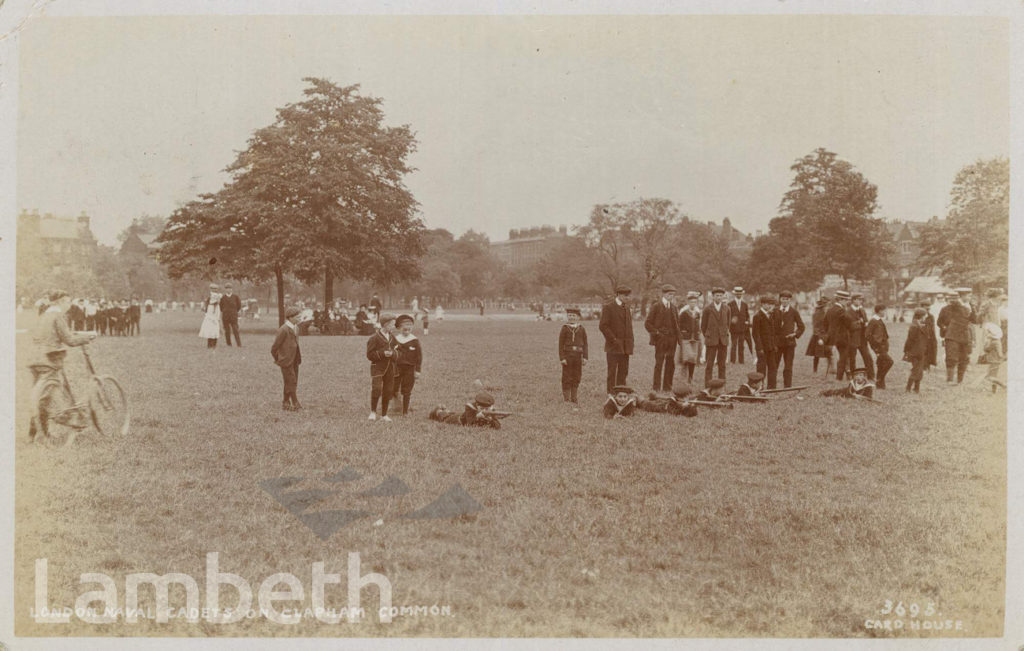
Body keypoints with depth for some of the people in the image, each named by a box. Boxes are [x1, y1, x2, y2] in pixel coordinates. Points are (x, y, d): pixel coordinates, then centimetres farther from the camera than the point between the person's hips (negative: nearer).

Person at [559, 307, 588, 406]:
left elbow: (585, 344, 7)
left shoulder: (581, 329, 6)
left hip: (578, 356, 3)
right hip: (567, 355, -2)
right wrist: (562, 358, -9)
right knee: (567, 379, 0)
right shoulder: (565, 329, 0)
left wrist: (585, 357, -1)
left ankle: (574, 401, 18)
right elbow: (561, 344, -2)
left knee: (576, 379, 9)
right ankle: (566, 400, 7)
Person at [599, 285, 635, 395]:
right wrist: (613, 340, -13)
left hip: (625, 346, 6)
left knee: (623, 371, 6)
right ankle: (611, 393, 0)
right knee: (612, 371, -4)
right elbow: (603, 326, -11)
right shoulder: (608, 307, -5)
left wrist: (630, 341, 12)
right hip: (613, 346, -6)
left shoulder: (626, 307, 17)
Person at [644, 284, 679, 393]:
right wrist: (656, 333, -11)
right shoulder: (656, 306, -3)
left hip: (672, 339, 6)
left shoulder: (673, 307, 16)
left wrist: (677, 335, 11)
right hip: (660, 340, -6)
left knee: (670, 364, 5)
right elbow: (647, 323, -4)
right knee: (659, 363, -5)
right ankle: (656, 387, -2)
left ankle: (667, 386, 11)